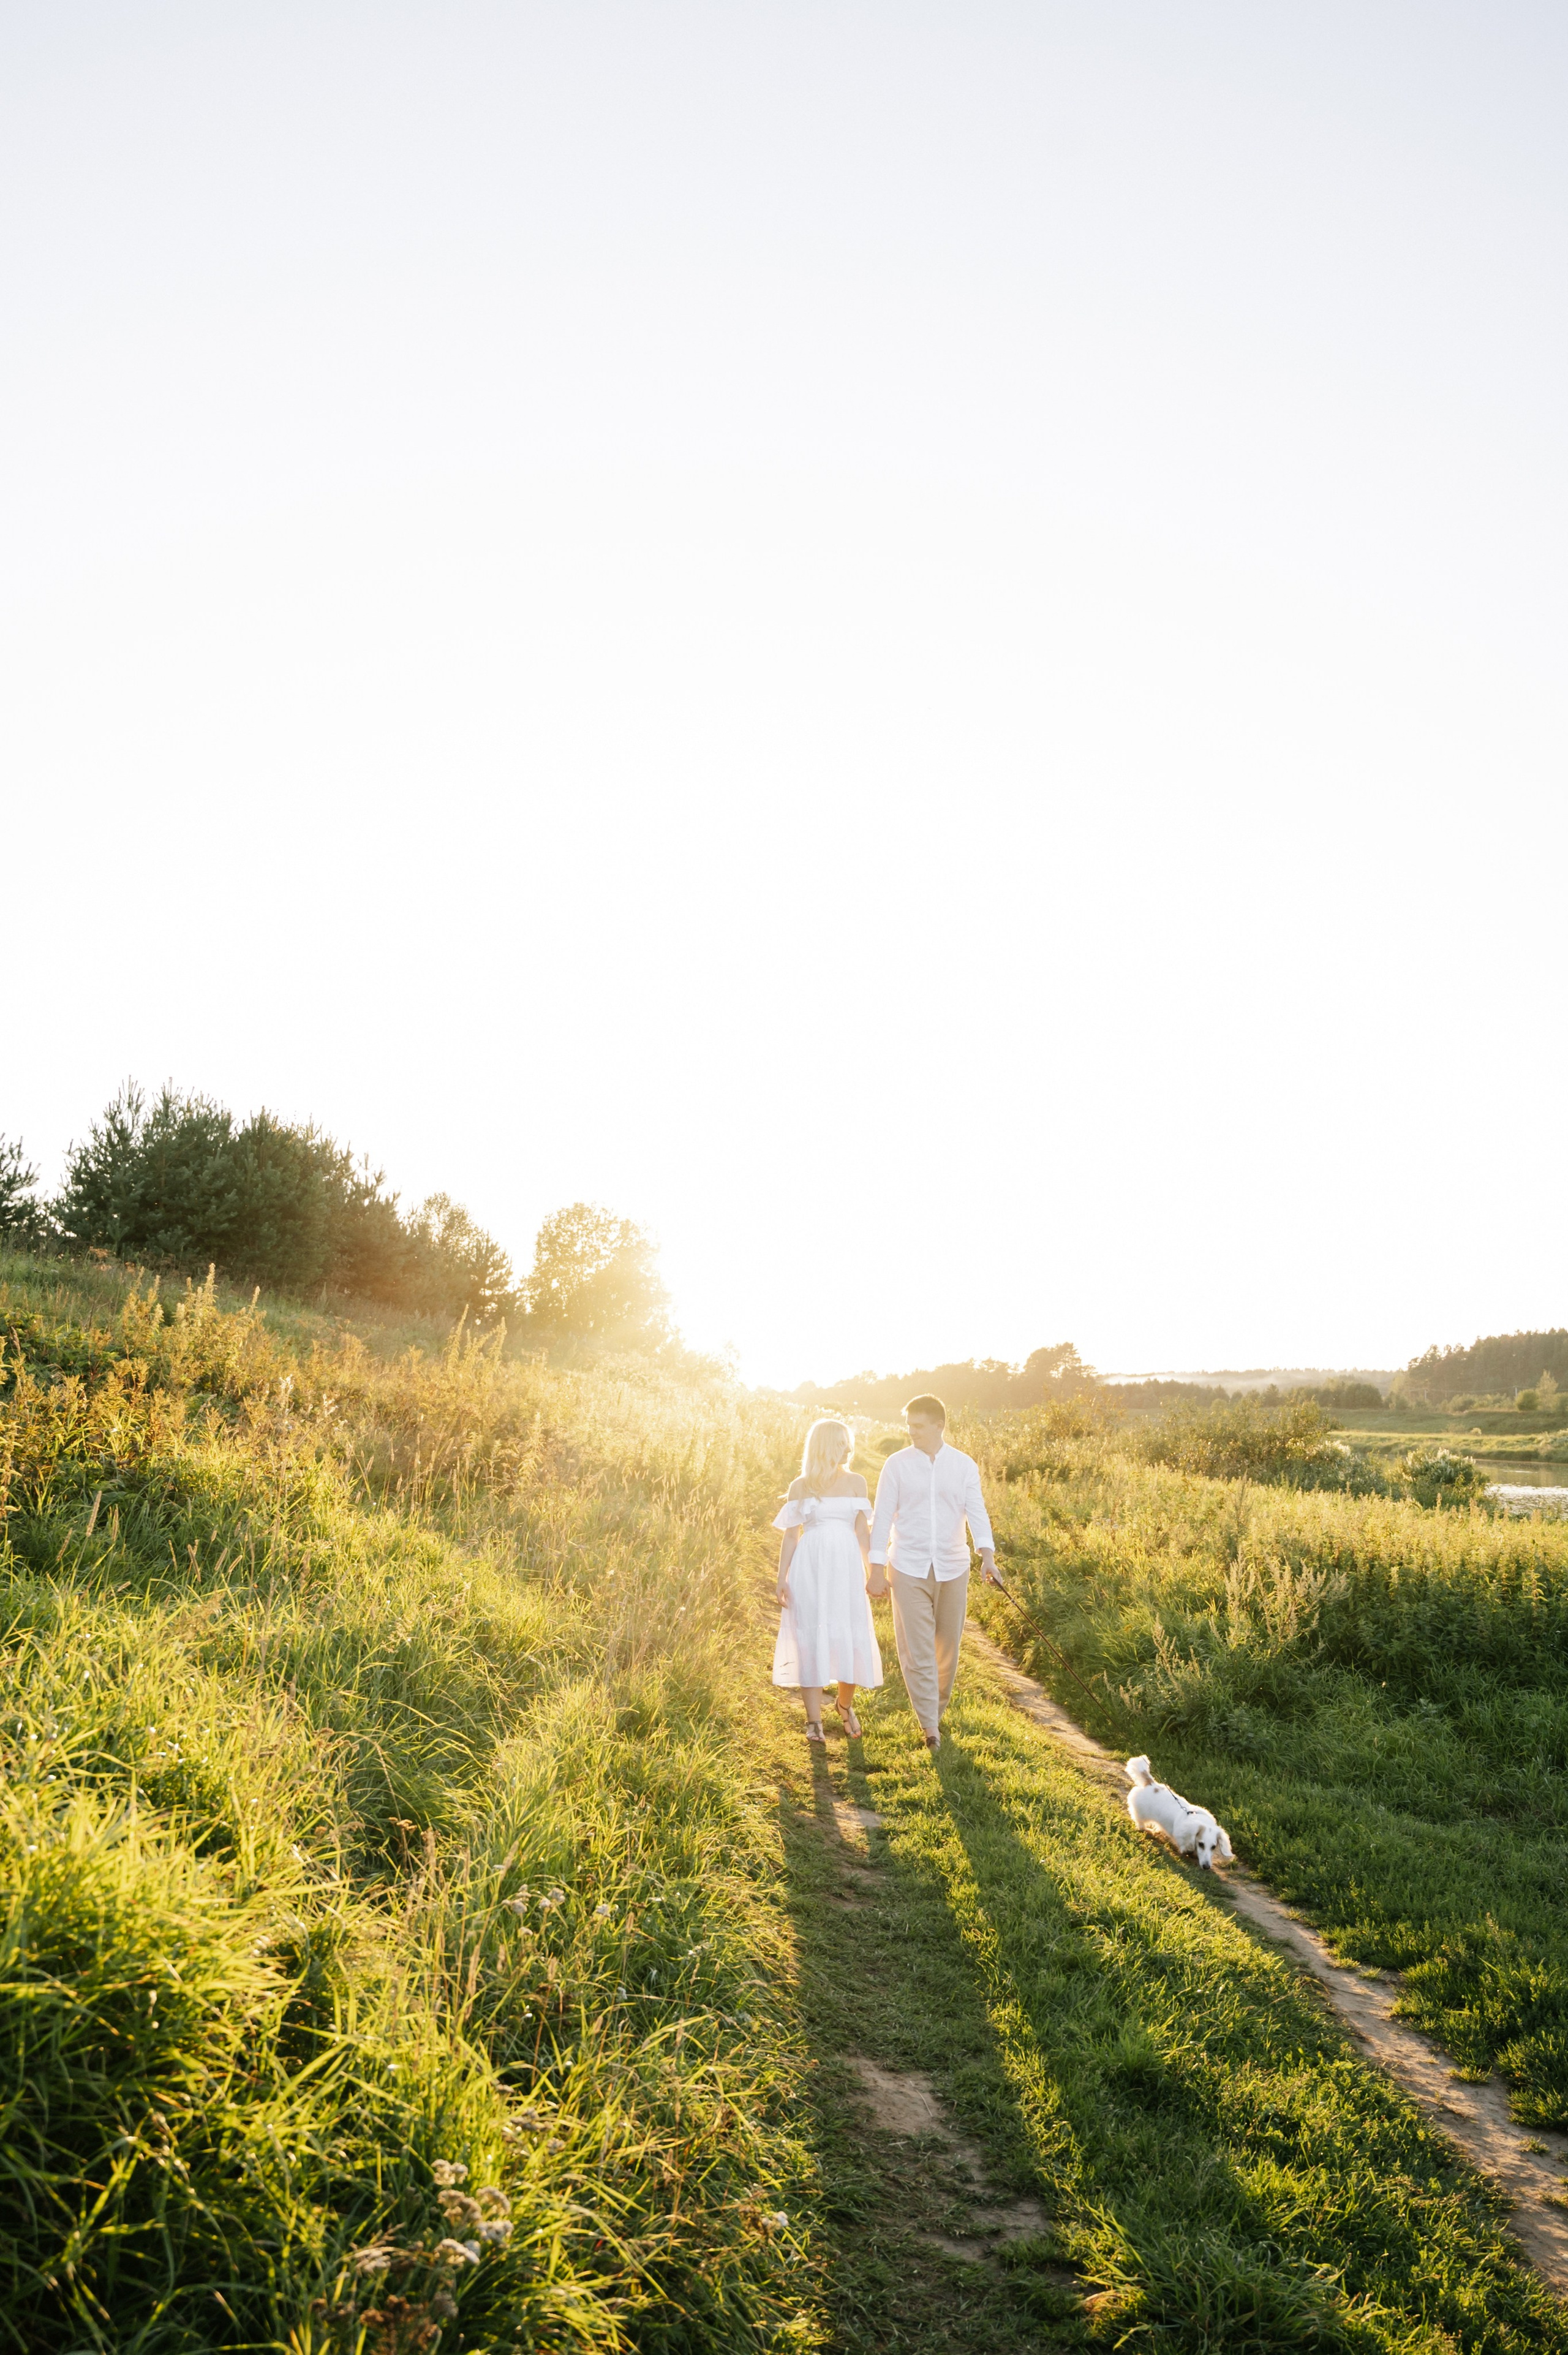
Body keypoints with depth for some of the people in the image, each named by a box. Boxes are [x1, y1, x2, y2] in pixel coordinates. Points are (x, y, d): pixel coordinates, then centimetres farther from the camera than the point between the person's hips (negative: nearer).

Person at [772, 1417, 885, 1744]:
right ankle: (814, 1721, 10)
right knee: (811, 1640, 0)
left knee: (851, 1638, 3)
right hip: (810, 1570, -2)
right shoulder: (800, 1487, 2)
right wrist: (782, 1579, -1)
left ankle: (845, 1705, 29)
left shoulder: (855, 1482, 6)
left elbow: (862, 1531, 9)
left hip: (846, 1569, 2)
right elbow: (790, 1535, 4)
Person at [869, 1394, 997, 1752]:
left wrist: (987, 1554, -19)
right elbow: (883, 1516, 2)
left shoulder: (964, 1466, 3)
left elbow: (976, 1512, -3)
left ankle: (937, 1710, 30)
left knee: (947, 1648, 10)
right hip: (909, 1570, -1)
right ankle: (930, 1726, 2)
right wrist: (877, 1566, -1)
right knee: (917, 1650, -4)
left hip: (952, 1569, 2)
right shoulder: (897, 1465, 0)